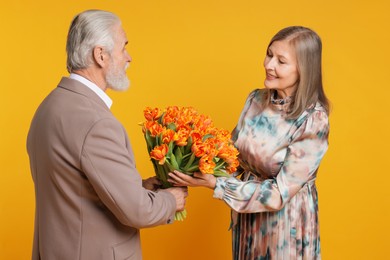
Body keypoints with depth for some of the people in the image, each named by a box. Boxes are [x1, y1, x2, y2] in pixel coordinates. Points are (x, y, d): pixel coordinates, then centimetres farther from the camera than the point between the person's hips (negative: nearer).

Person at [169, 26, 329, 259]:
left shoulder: (313, 122, -23)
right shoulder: (256, 99, -4)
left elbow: (279, 194, -23)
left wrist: (214, 184, -27)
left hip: (285, 224, -5)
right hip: (248, 217, 5)